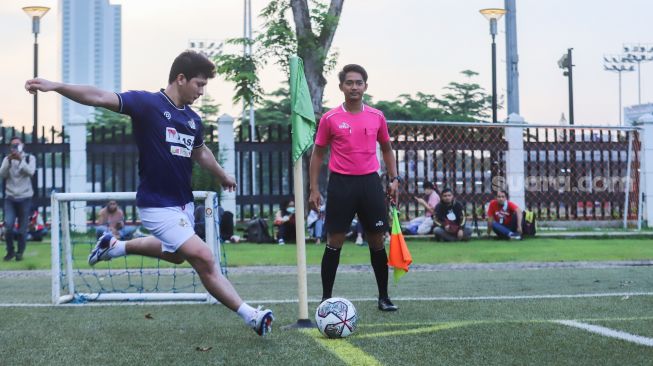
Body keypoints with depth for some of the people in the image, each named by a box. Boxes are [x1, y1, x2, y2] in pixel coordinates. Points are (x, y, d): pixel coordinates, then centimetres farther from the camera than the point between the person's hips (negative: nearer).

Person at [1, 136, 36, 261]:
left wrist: (20, 160, -22)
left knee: (22, 228, 1)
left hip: (25, 198, -1)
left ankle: (20, 252, 17)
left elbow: (30, 172, -12)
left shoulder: (30, 158, 5)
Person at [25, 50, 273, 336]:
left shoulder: (193, 119, 6)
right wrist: (56, 86, -37)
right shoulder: (147, 103, -14)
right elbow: (100, 97, -24)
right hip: (158, 205, -8)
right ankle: (250, 315, -7)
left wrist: (222, 176, 41)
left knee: (175, 254, 28)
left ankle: (116, 246, 46)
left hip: (183, 202, 8)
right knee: (204, 258, -15)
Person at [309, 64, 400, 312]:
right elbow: (318, 153, 6)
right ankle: (326, 298, 9)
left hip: (370, 182, 2)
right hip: (341, 183, -2)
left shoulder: (376, 116, 7)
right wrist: (314, 189, 0)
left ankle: (384, 297, 16)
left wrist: (394, 178, 8)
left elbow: (387, 149, 18)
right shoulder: (330, 119, 0)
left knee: (377, 240, 5)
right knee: (334, 242, -1)